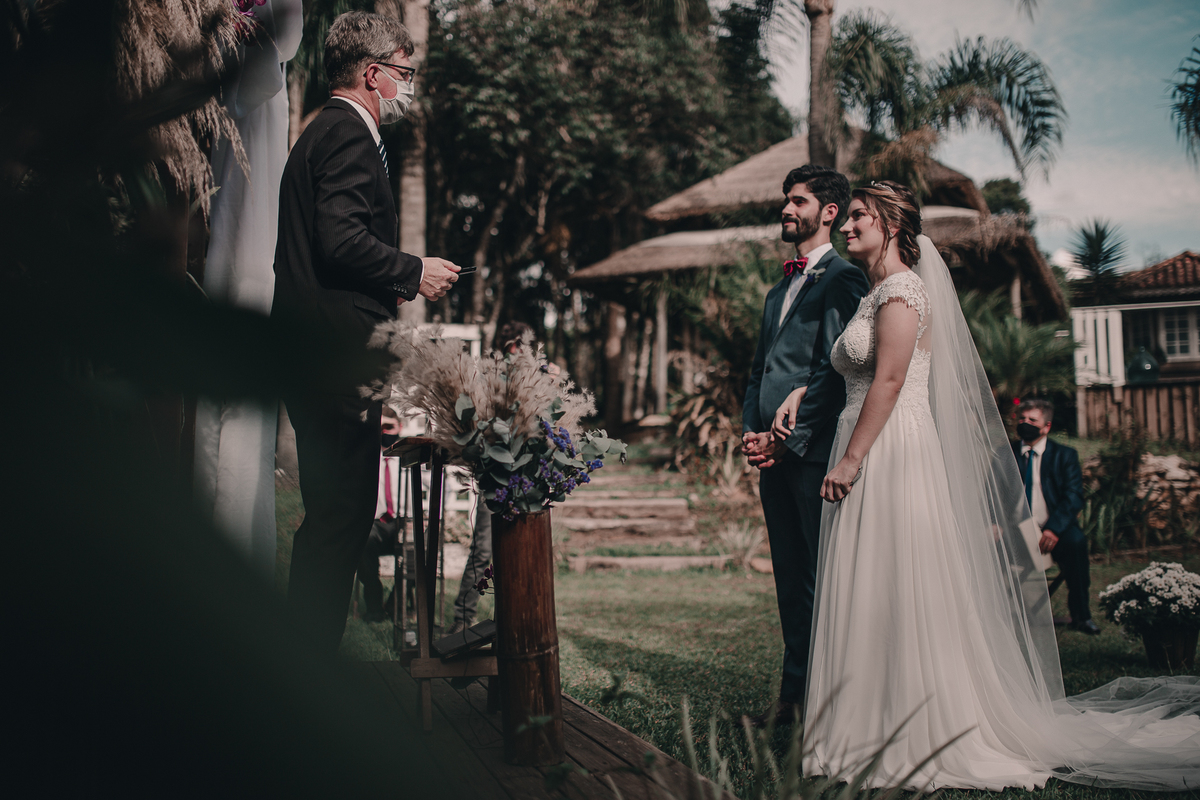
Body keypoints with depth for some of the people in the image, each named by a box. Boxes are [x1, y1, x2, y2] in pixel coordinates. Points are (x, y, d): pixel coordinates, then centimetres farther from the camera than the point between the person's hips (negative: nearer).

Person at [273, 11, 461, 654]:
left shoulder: (325, 131, 23)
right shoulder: (350, 135, -10)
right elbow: (342, 239, -21)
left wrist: (391, 285, 19)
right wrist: (414, 272, -9)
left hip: (314, 353, 11)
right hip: (338, 355, -11)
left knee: (334, 513, 14)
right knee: (341, 513, -7)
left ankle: (307, 660, 22)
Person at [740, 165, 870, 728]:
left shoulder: (842, 279, -5)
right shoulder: (779, 291, 23)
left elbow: (833, 368, -13)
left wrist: (789, 438, -14)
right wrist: (751, 430, 6)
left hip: (814, 450, -8)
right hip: (775, 453, 8)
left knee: (825, 581, -4)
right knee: (790, 579, 12)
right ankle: (793, 695, 19)